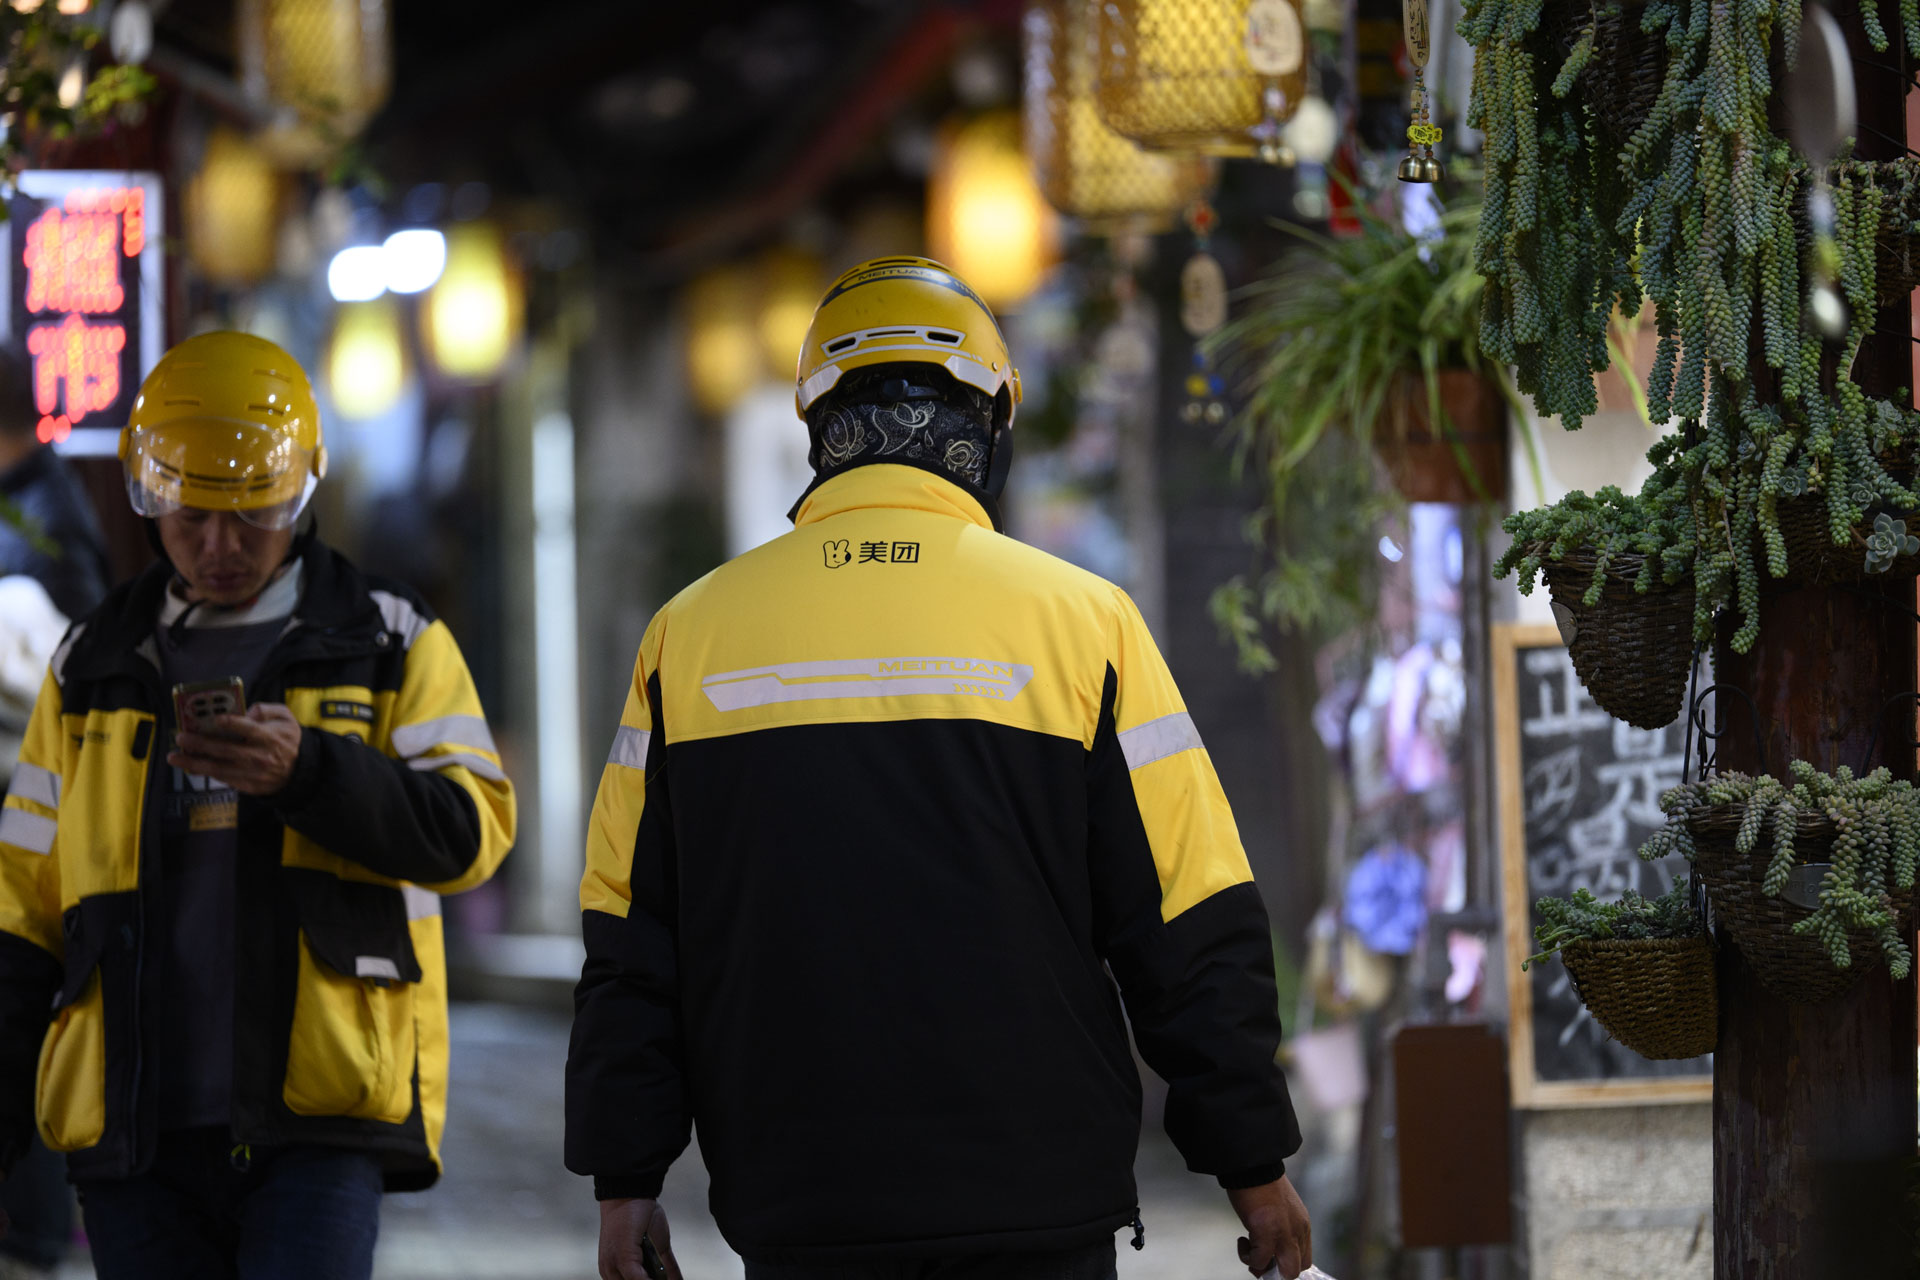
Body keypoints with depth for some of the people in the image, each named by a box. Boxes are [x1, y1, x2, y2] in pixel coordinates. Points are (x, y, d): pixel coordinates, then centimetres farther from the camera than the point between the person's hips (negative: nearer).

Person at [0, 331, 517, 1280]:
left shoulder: (388, 645, 8)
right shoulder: (93, 667, 16)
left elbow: (470, 829, -5)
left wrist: (309, 772, -21)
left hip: (318, 1120, -3)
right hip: (136, 1125, 3)